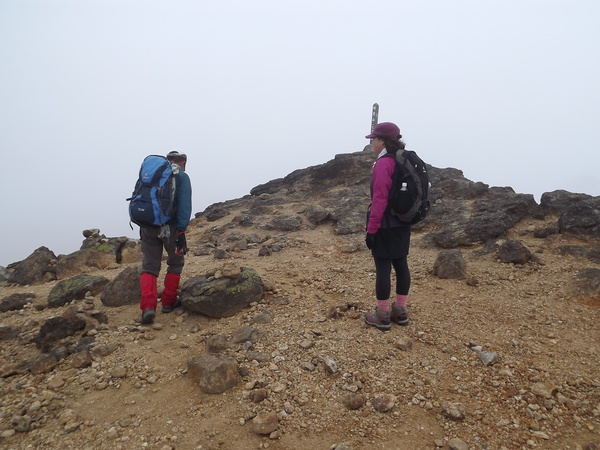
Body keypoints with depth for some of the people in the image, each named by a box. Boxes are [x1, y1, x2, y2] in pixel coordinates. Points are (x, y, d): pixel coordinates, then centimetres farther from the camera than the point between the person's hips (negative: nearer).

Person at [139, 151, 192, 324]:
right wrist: (181, 232, -13)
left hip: (147, 225, 4)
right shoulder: (181, 176, 0)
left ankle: (148, 306, -9)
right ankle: (168, 302, 23)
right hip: (170, 226, -4)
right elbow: (184, 206, -12)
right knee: (175, 263, 17)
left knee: (149, 266, 8)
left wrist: (142, 224, 15)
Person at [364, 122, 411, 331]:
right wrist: (404, 215, 20)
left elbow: (380, 199, -20)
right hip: (403, 223, 9)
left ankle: (382, 317, 9)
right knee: (401, 264, 13)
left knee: (383, 267, -1)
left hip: (386, 225, -9)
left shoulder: (383, 163, -16)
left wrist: (371, 228, -16)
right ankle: (400, 312, 24)